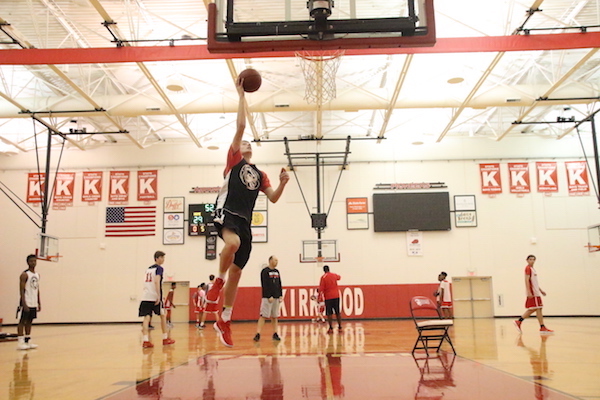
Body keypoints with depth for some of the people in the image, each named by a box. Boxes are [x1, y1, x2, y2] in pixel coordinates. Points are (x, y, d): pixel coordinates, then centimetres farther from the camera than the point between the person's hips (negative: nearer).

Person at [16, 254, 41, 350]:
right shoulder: (25, 274, -10)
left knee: (29, 322, 12)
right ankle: (20, 342, -1)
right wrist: (24, 304, -21)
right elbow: (21, 290, -15)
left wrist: (39, 303, 14)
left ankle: (28, 341, 17)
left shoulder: (37, 275, 13)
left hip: (34, 303, 7)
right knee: (22, 321, -3)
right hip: (26, 303, -7)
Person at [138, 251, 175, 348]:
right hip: (154, 297, -6)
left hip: (145, 296, 6)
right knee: (162, 316, 11)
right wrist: (159, 296, -22)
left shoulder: (148, 269, 21)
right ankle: (165, 338, 19)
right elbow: (157, 281, -17)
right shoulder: (159, 268, -3)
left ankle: (146, 340, -15)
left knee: (146, 318, -2)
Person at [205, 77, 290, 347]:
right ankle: (217, 283, -13)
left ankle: (224, 321, 13)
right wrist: (241, 95, 4)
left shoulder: (259, 174, 24)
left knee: (237, 271, 4)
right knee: (233, 243, -38)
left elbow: (273, 198, 17)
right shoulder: (233, 160, 11)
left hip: (245, 221, 5)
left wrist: (283, 183, -1)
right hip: (226, 213, -5)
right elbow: (241, 125, 2)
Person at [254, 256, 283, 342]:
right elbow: (265, 285, -14)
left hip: (276, 297, 7)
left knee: (274, 316, 9)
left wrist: (280, 295, 9)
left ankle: (275, 334, 13)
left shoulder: (277, 271, 15)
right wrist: (269, 296, -18)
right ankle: (258, 334, -10)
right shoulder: (265, 271, -7)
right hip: (267, 298, -7)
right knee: (263, 315, -9)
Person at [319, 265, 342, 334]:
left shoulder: (323, 277, -7)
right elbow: (339, 277, 32)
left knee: (329, 313, 0)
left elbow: (321, 289, -12)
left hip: (328, 297, -4)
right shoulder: (334, 275, 7)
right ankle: (340, 327, 14)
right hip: (336, 296, 4)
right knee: (337, 312, 11)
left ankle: (331, 328, -4)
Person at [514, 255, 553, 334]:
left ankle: (519, 322, 8)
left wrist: (540, 290, 24)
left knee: (532, 309, 8)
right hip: (533, 293, -10)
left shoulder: (532, 269, 21)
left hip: (536, 292, 10)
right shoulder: (528, 268, -8)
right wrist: (529, 292, -24)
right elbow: (527, 280, -17)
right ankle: (542, 327, -4)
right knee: (538, 309, -7)